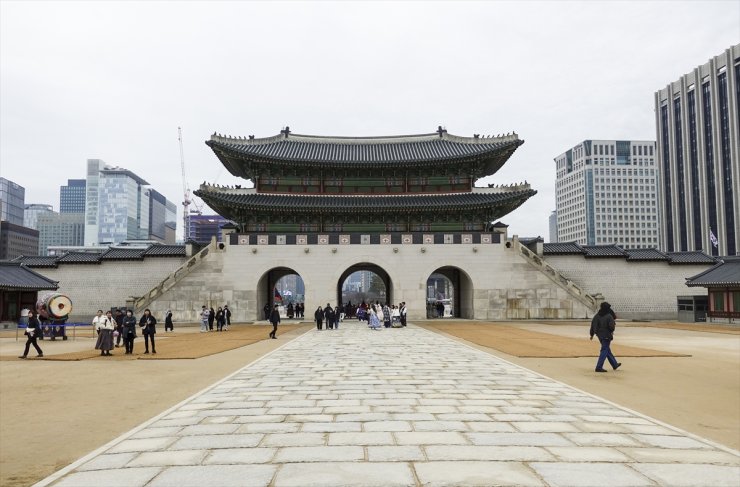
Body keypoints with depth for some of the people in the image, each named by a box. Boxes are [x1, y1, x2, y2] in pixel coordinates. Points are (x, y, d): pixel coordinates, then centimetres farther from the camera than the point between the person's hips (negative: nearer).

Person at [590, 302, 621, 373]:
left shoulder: (597, 316, 2)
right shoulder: (609, 316, -16)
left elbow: (593, 325, 5)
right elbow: (612, 326, -21)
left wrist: (592, 334, 14)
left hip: (600, 335, 7)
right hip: (607, 335, -7)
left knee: (608, 350, 20)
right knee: (604, 351, -2)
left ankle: (615, 364, 35)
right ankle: (599, 367, -6)